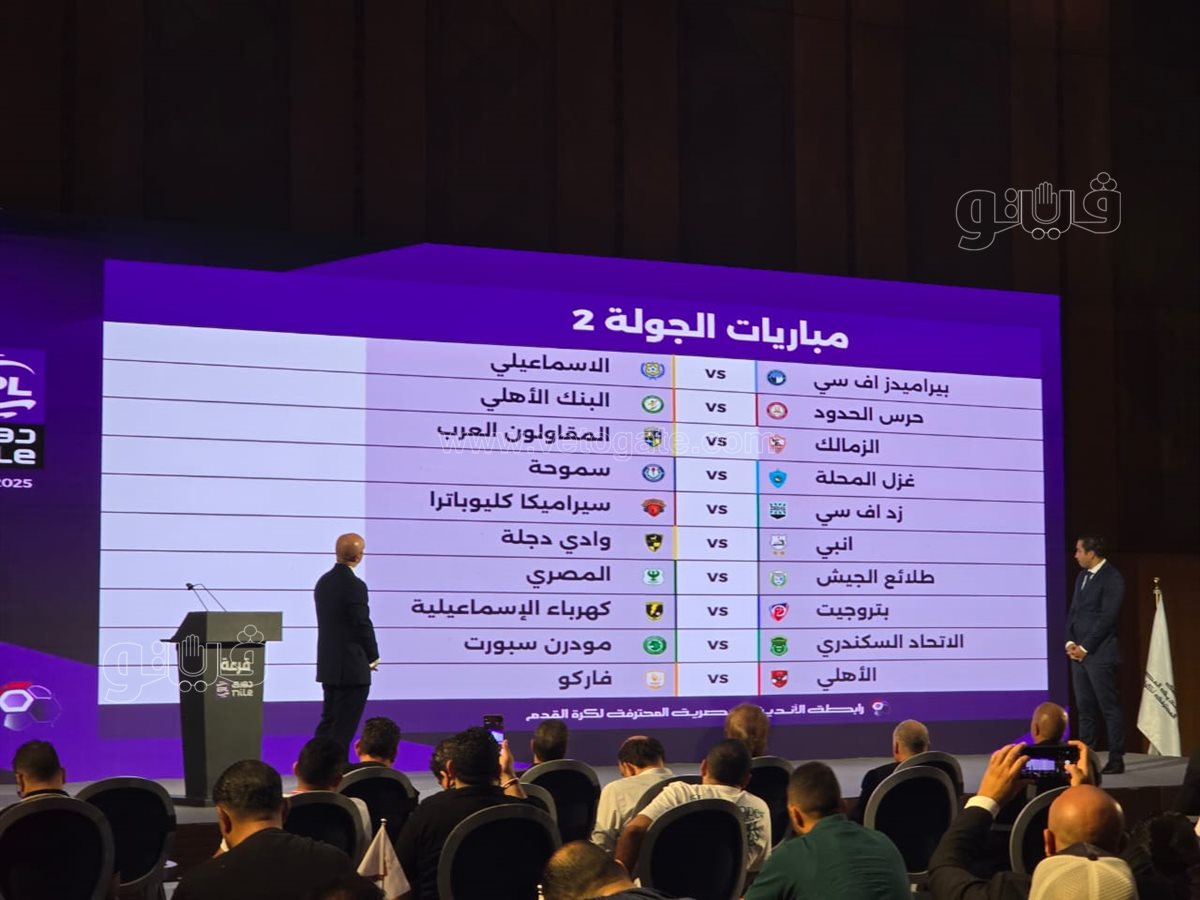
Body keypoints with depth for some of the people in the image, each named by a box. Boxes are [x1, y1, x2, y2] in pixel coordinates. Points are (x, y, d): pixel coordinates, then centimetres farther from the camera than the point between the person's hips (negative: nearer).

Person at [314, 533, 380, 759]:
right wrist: (373, 656, 0)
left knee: (329, 722, 16)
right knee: (344, 727, -1)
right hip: (352, 668, -8)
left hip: (328, 666, 8)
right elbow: (362, 625, -17)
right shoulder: (354, 586, -18)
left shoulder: (323, 581, 8)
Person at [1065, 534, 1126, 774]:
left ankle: (1116, 760, 1)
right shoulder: (1082, 576, 16)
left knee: (1109, 708, -3)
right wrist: (1070, 642, 3)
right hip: (1079, 652, 8)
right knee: (1085, 708, 8)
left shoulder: (1112, 579, -9)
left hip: (1100, 654, -8)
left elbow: (1108, 617, -14)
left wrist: (1084, 647, -13)